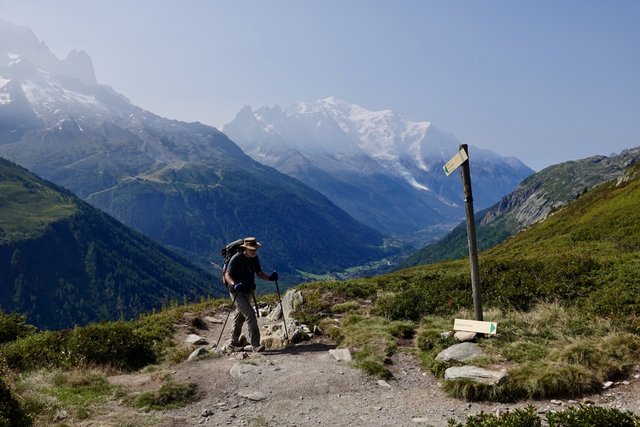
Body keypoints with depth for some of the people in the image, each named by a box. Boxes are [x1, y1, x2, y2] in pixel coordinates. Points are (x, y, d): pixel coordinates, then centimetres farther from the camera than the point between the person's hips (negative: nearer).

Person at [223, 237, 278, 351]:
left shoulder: (255, 258, 3)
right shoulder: (236, 258, -18)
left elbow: (259, 273, 8)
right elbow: (227, 275, -18)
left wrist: (270, 277, -11)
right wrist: (234, 284, -37)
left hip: (248, 291, 8)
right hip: (237, 292, -8)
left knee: (240, 315, 20)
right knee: (250, 315, -18)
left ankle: (233, 341, 37)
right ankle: (255, 345, -17)